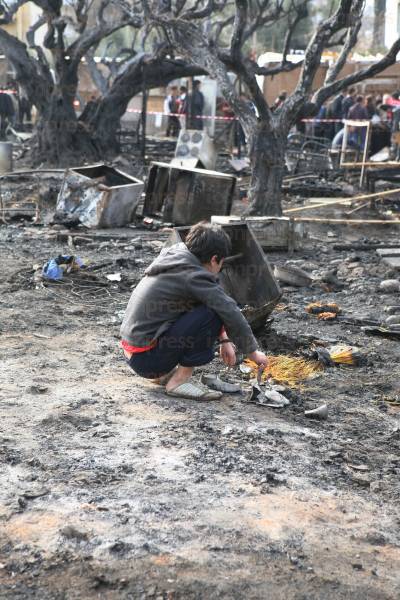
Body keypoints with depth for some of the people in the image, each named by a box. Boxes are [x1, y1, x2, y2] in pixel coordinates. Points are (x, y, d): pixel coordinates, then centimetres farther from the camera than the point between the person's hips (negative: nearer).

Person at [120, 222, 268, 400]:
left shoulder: (174, 257, 10)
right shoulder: (193, 275, -17)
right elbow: (231, 314, -16)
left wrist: (224, 339, 18)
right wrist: (253, 352, -3)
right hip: (147, 359, -9)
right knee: (212, 314, -17)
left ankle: (164, 373, 14)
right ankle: (180, 381, -9)